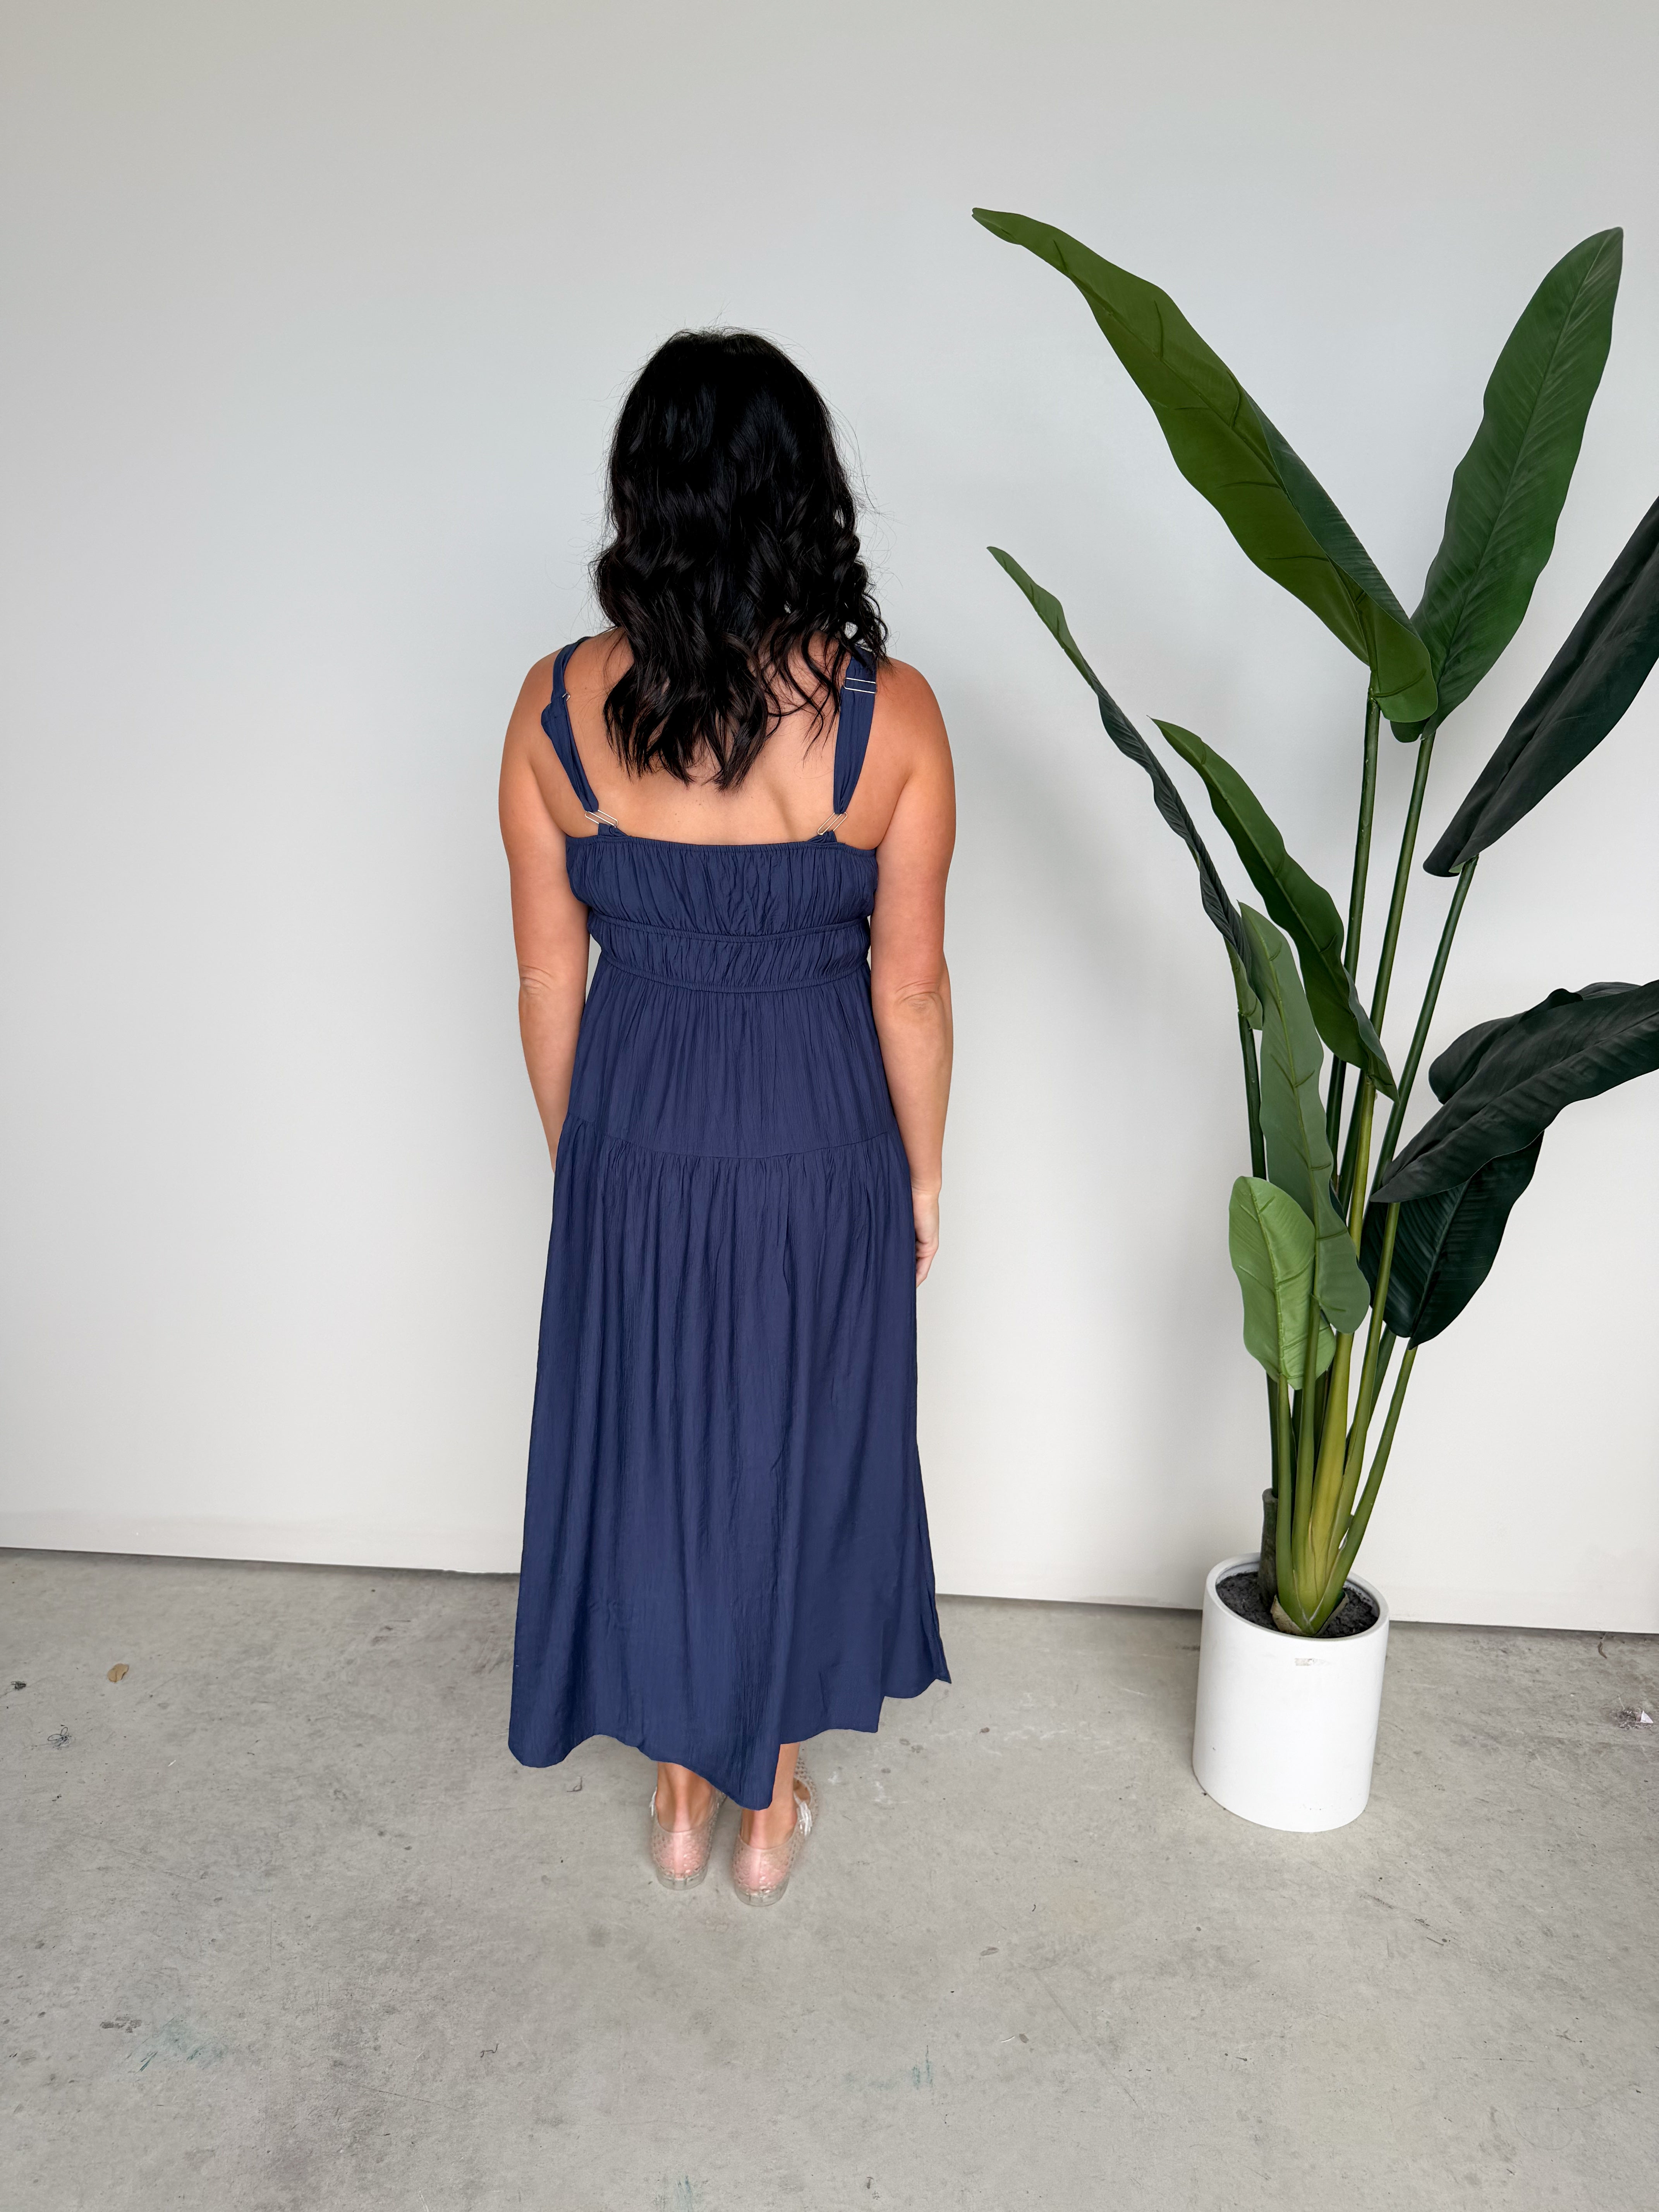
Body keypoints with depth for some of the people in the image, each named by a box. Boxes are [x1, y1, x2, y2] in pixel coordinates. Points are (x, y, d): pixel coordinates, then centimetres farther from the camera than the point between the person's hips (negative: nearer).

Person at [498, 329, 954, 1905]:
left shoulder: (558, 705, -10)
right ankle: (770, 1803, 38)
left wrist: (572, 1154, 11)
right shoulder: (887, 713, -15)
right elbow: (909, 983, -9)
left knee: (647, 1455, 20)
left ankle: (680, 1797, 40)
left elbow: (548, 974, -4)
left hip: (635, 1141, 1)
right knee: (797, 1456, 18)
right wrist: (922, 1174, 5)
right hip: (819, 1145, -1)